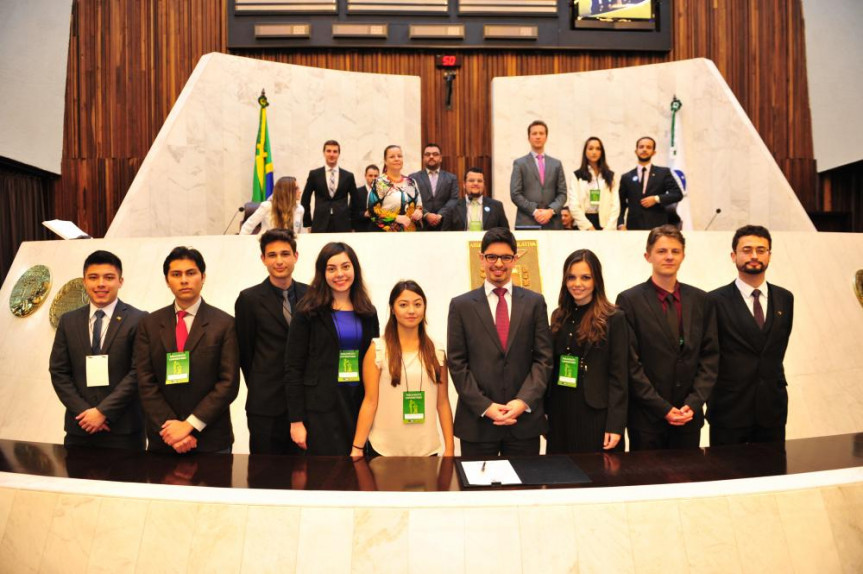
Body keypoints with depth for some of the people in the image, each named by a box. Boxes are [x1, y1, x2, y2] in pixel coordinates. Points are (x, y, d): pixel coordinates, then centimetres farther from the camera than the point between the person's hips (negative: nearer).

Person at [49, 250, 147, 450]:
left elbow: (138, 372, -9)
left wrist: (104, 411, -13)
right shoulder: (68, 321, 9)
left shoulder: (138, 320, -4)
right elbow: (58, 371, 6)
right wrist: (83, 411, -6)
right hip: (79, 427, 4)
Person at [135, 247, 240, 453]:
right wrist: (168, 428, -10)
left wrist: (190, 424, -13)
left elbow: (229, 383, -8)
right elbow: (146, 383, 0)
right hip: (163, 439, 2)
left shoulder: (224, 324, -3)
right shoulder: (149, 325, 5)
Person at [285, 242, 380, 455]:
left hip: (360, 405, 4)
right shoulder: (308, 311, -3)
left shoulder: (368, 313, 9)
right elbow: (293, 368, -5)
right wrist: (296, 420, -10)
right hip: (321, 408, -4)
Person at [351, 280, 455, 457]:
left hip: (427, 449, 2)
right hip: (384, 450, -2)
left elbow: (443, 402, 5)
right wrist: (357, 448, -8)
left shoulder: (436, 351, 3)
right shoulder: (377, 349, -4)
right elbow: (370, 402, -5)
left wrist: (449, 447, 3)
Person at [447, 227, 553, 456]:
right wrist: (484, 406, -10)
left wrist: (524, 400, -10)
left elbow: (543, 358, 3)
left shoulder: (534, 302, 6)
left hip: (525, 418, 1)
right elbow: (457, 363, -1)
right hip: (477, 421, -1)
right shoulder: (461, 305, 3)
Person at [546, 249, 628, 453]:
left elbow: (619, 376, -9)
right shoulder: (559, 316, 8)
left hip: (595, 414, -4)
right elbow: (552, 367, 10)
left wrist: (615, 425, -13)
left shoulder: (613, 318, -7)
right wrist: (545, 413, 8)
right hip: (560, 413, 5)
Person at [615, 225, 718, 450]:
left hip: (690, 415, 4)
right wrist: (664, 409, -11)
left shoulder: (701, 300, 8)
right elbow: (630, 363, -9)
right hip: (646, 416, -3)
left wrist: (693, 404, -5)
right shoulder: (629, 300, -5)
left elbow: (710, 356, 6)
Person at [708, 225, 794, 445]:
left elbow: (779, 345, 17)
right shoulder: (716, 301, -7)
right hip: (729, 410, -4)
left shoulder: (785, 298, 7)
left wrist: (775, 379, 12)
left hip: (772, 409, 4)